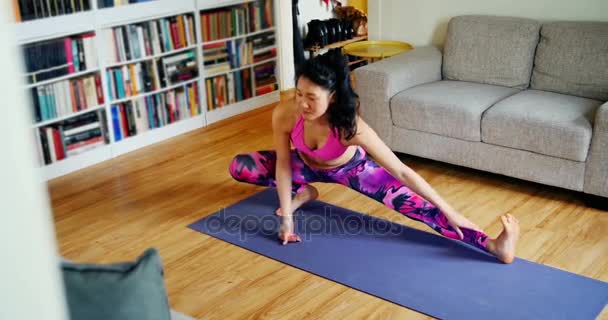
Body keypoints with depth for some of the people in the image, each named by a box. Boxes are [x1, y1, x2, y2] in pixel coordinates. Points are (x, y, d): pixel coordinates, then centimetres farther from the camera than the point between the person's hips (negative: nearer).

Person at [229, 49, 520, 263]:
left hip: (351, 168, -3)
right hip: (308, 166, 3)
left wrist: (449, 212, -35)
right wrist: (286, 217, -18)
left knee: (408, 201, -23)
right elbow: (283, 163, -19)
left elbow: (402, 172, -37)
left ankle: (493, 246, -28)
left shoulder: (352, 127, -41)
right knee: (239, 166, -11)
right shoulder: (284, 115, -35)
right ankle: (302, 192, 8)